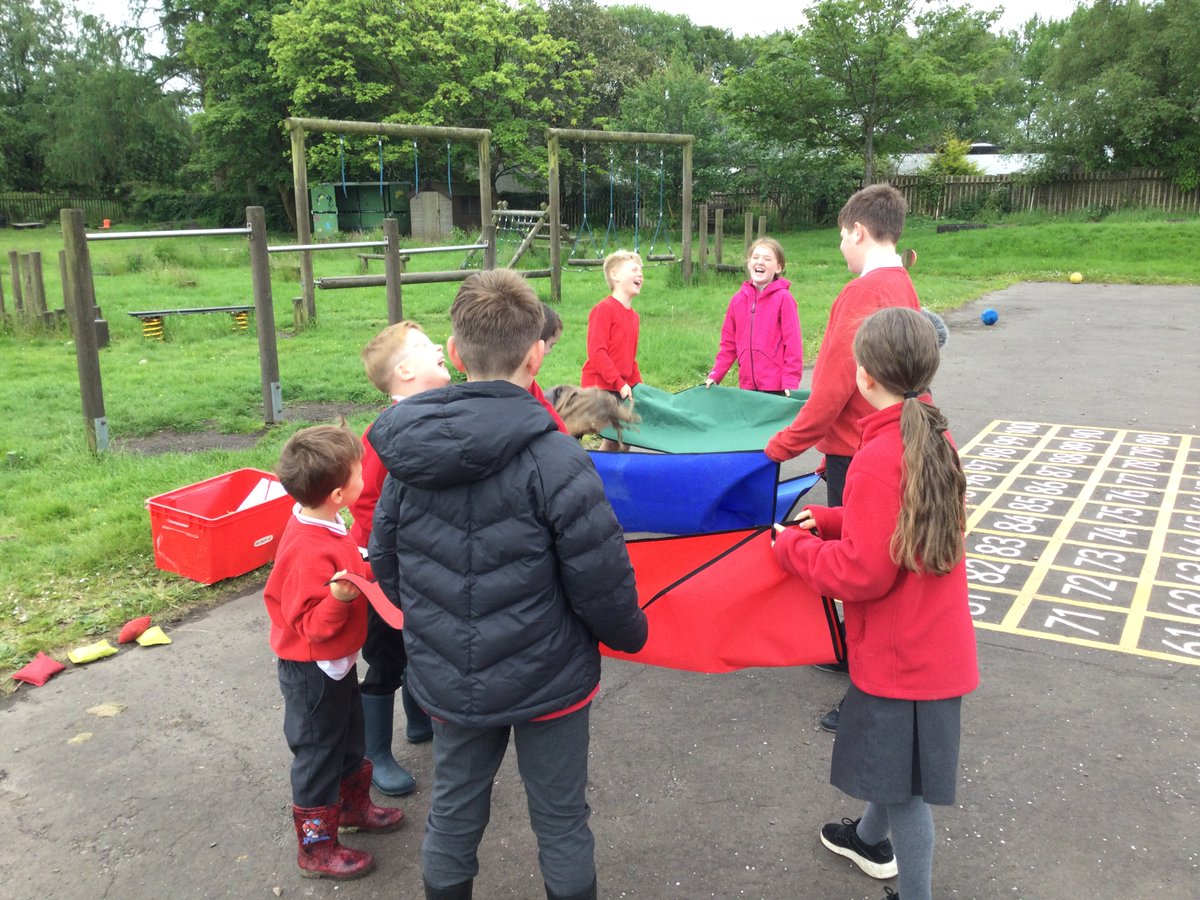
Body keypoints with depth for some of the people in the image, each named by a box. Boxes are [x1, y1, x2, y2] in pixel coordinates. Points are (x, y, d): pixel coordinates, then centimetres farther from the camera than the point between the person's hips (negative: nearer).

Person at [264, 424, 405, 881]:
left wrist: (362, 572, 2)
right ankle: (316, 849, 26)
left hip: (337, 660, 9)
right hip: (313, 671, -9)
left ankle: (353, 805, 48)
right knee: (319, 755, 8)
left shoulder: (323, 526, -3)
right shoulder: (310, 551, -33)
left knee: (349, 738, 26)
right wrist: (339, 598, -45)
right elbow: (312, 625, -30)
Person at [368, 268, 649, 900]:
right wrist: (629, 633, 2)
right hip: (547, 680, -4)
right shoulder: (555, 458, -23)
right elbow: (601, 580, -19)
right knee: (561, 820, 17)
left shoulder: (409, 453, -6)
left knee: (453, 807, 24)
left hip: (447, 679, 4)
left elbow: (384, 563, 4)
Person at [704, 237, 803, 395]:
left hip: (776, 387, -4)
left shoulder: (783, 298, -7)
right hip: (746, 385, 4)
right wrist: (715, 375, 8)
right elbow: (729, 342, 12)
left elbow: (793, 343, -8)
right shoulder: (738, 299, 7)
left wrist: (790, 382, -12)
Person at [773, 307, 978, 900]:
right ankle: (871, 839, 51)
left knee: (903, 784, 8)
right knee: (894, 763, 29)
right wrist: (829, 519, 5)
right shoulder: (935, 437, 0)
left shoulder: (878, 459, -28)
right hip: (937, 644, 9)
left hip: (900, 655, -9)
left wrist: (793, 548, -11)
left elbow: (862, 573, -25)